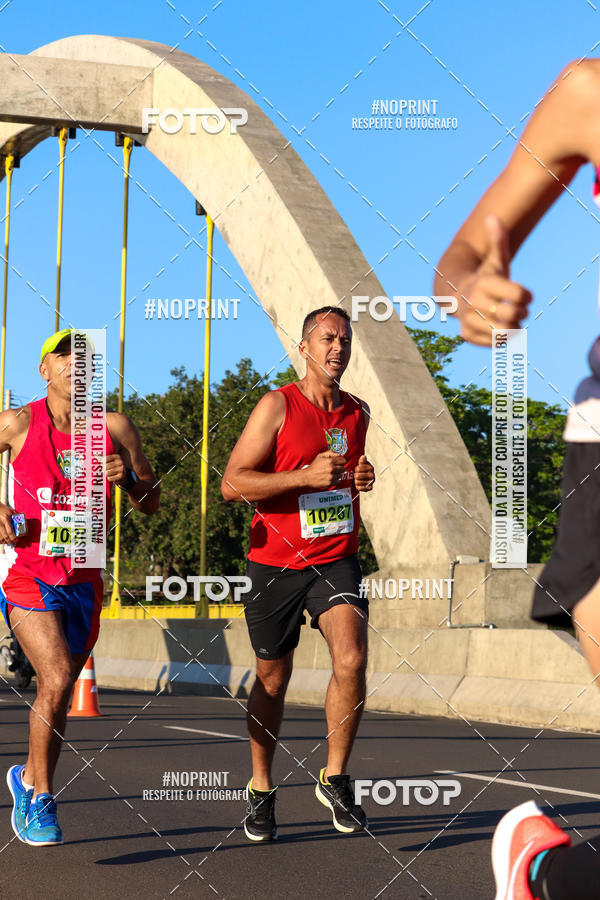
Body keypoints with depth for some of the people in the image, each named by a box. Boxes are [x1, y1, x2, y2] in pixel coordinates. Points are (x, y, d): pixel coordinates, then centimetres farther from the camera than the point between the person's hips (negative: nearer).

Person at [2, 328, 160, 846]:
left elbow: (152, 503, 7)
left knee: (60, 693, 12)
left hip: (83, 579, 4)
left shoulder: (115, 428, 3)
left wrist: (127, 477, -13)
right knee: (56, 679, -21)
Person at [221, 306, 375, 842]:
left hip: (337, 560, 3)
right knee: (272, 681, 9)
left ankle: (335, 779, -1)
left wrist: (361, 479, 4)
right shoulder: (277, 406, -8)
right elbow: (232, 484, -13)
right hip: (276, 562, -3)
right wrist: (306, 476, -22)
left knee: (351, 660, -20)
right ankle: (261, 791, 29)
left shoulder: (358, 412, 9)